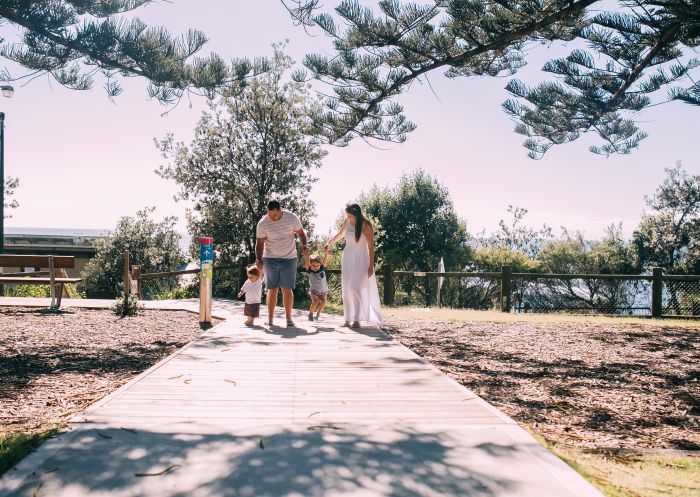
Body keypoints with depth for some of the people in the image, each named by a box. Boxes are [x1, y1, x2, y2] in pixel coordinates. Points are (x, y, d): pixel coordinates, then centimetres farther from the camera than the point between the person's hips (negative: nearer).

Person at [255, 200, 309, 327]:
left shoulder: (292, 218, -8)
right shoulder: (262, 223, -8)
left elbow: (300, 233, 5)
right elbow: (259, 243, -4)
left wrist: (304, 245, -14)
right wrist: (258, 259, -18)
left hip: (289, 259, 0)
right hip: (270, 259, 0)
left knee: (287, 289, -2)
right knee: (272, 289, 1)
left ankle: (289, 318, 5)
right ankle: (270, 318, 9)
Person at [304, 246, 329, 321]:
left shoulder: (322, 269, -12)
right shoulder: (310, 271, -14)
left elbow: (325, 260, -23)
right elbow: (306, 261, -26)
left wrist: (326, 252, -40)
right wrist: (305, 255, -42)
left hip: (323, 291, 1)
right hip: (313, 290, -1)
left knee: (323, 301, -18)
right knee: (315, 301, -21)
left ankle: (318, 314, 7)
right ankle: (310, 313, 4)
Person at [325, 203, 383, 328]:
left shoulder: (366, 226, -17)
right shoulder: (347, 222, -1)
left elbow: (371, 246, -15)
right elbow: (340, 234, 20)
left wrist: (371, 265, -17)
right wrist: (329, 243, 28)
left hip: (360, 259, -6)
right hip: (347, 258, 6)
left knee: (357, 289, -13)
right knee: (347, 289, 2)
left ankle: (357, 320, -11)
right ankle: (348, 320, 5)